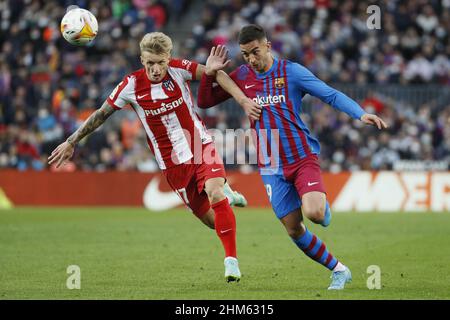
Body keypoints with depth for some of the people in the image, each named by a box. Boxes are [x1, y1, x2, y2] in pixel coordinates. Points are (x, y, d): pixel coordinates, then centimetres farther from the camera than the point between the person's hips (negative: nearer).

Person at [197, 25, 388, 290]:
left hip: (302, 156, -4)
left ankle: (323, 206, 11)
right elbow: (205, 102, 12)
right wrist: (209, 73, -5)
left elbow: (331, 95, -8)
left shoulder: (291, 71, -6)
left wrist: (361, 114, -22)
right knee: (294, 229, 1)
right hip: (271, 167, 4)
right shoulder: (241, 76, 6)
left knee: (314, 212, -27)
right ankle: (339, 270, 17)